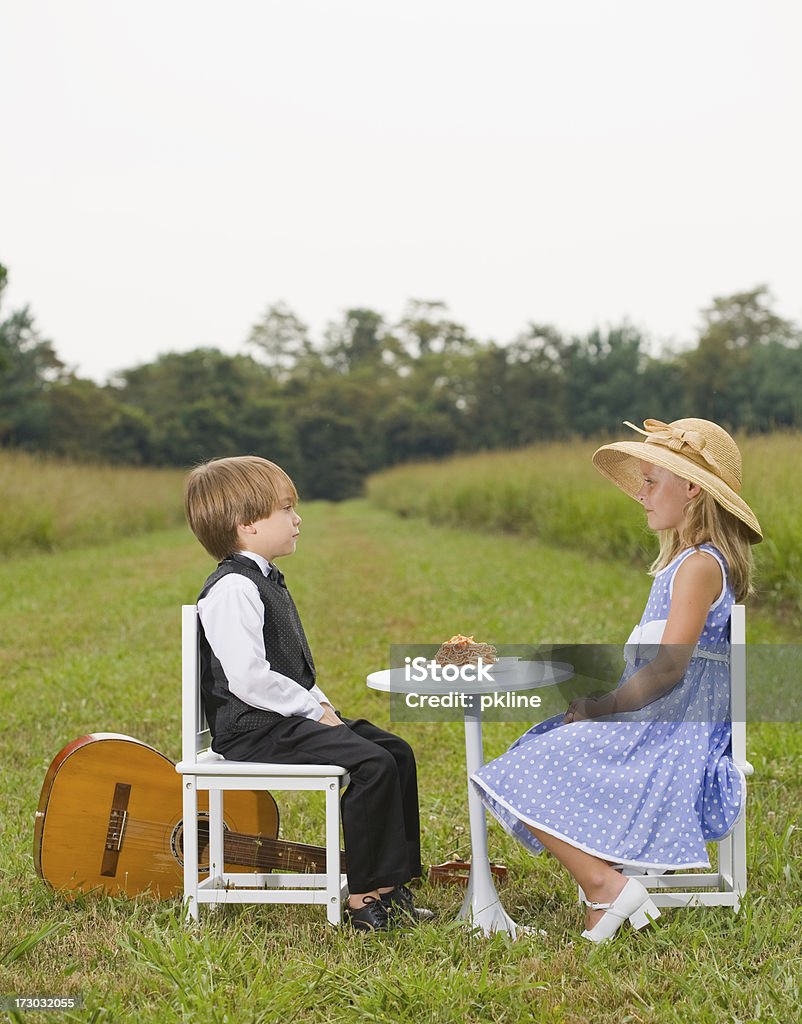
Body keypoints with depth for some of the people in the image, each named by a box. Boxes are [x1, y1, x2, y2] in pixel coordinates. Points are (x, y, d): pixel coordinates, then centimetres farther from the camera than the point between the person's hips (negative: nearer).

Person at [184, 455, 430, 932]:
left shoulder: (265, 581, 18)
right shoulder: (232, 589, -17)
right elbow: (249, 678, -25)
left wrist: (319, 702, 8)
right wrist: (313, 710, -17)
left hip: (290, 715, 11)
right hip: (253, 730, -11)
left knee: (397, 751, 4)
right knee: (373, 764, -22)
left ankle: (391, 883, 7)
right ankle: (364, 899, -14)